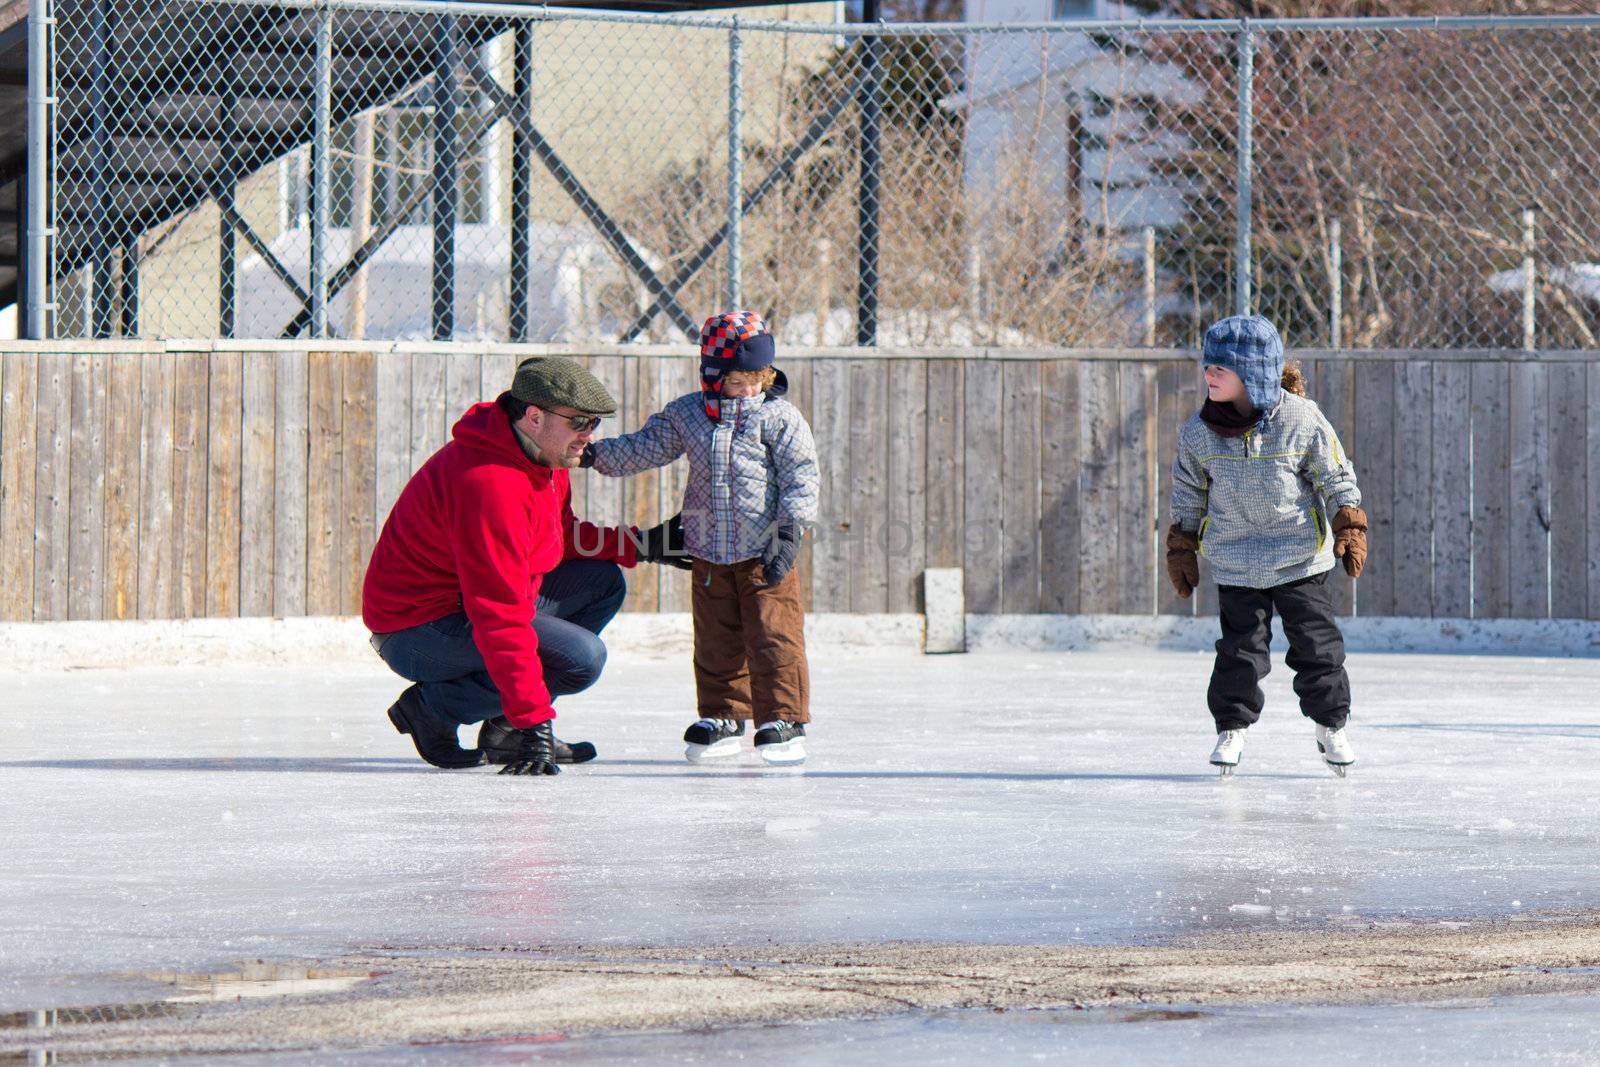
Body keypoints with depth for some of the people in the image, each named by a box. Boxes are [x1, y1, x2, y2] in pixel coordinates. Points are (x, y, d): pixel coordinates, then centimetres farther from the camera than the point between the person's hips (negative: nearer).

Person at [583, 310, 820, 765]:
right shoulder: (686, 415, 4)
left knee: (774, 637, -6)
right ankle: (722, 719, 22)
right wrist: (597, 453, -4)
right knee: (715, 639, 10)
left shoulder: (779, 418, -6)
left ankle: (782, 720, 2)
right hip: (709, 553, 4)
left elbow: (800, 477, -6)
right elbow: (646, 447, 9)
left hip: (765, 553, -4)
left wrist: (789, 533, -12)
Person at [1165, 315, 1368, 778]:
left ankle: (1332, 725, 20)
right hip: (1235, 561, 1)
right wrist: (1181, 548, 9)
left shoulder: (1300, 420, -12)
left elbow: (1336, 478, -1)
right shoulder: (1199, 431, -5)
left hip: (1300, 557, -1)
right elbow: (1188, 494, 8)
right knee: (1240, 647, -3)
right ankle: (1232, 729, 11)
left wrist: (1350, 529, -6)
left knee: (1317, 644, 4)